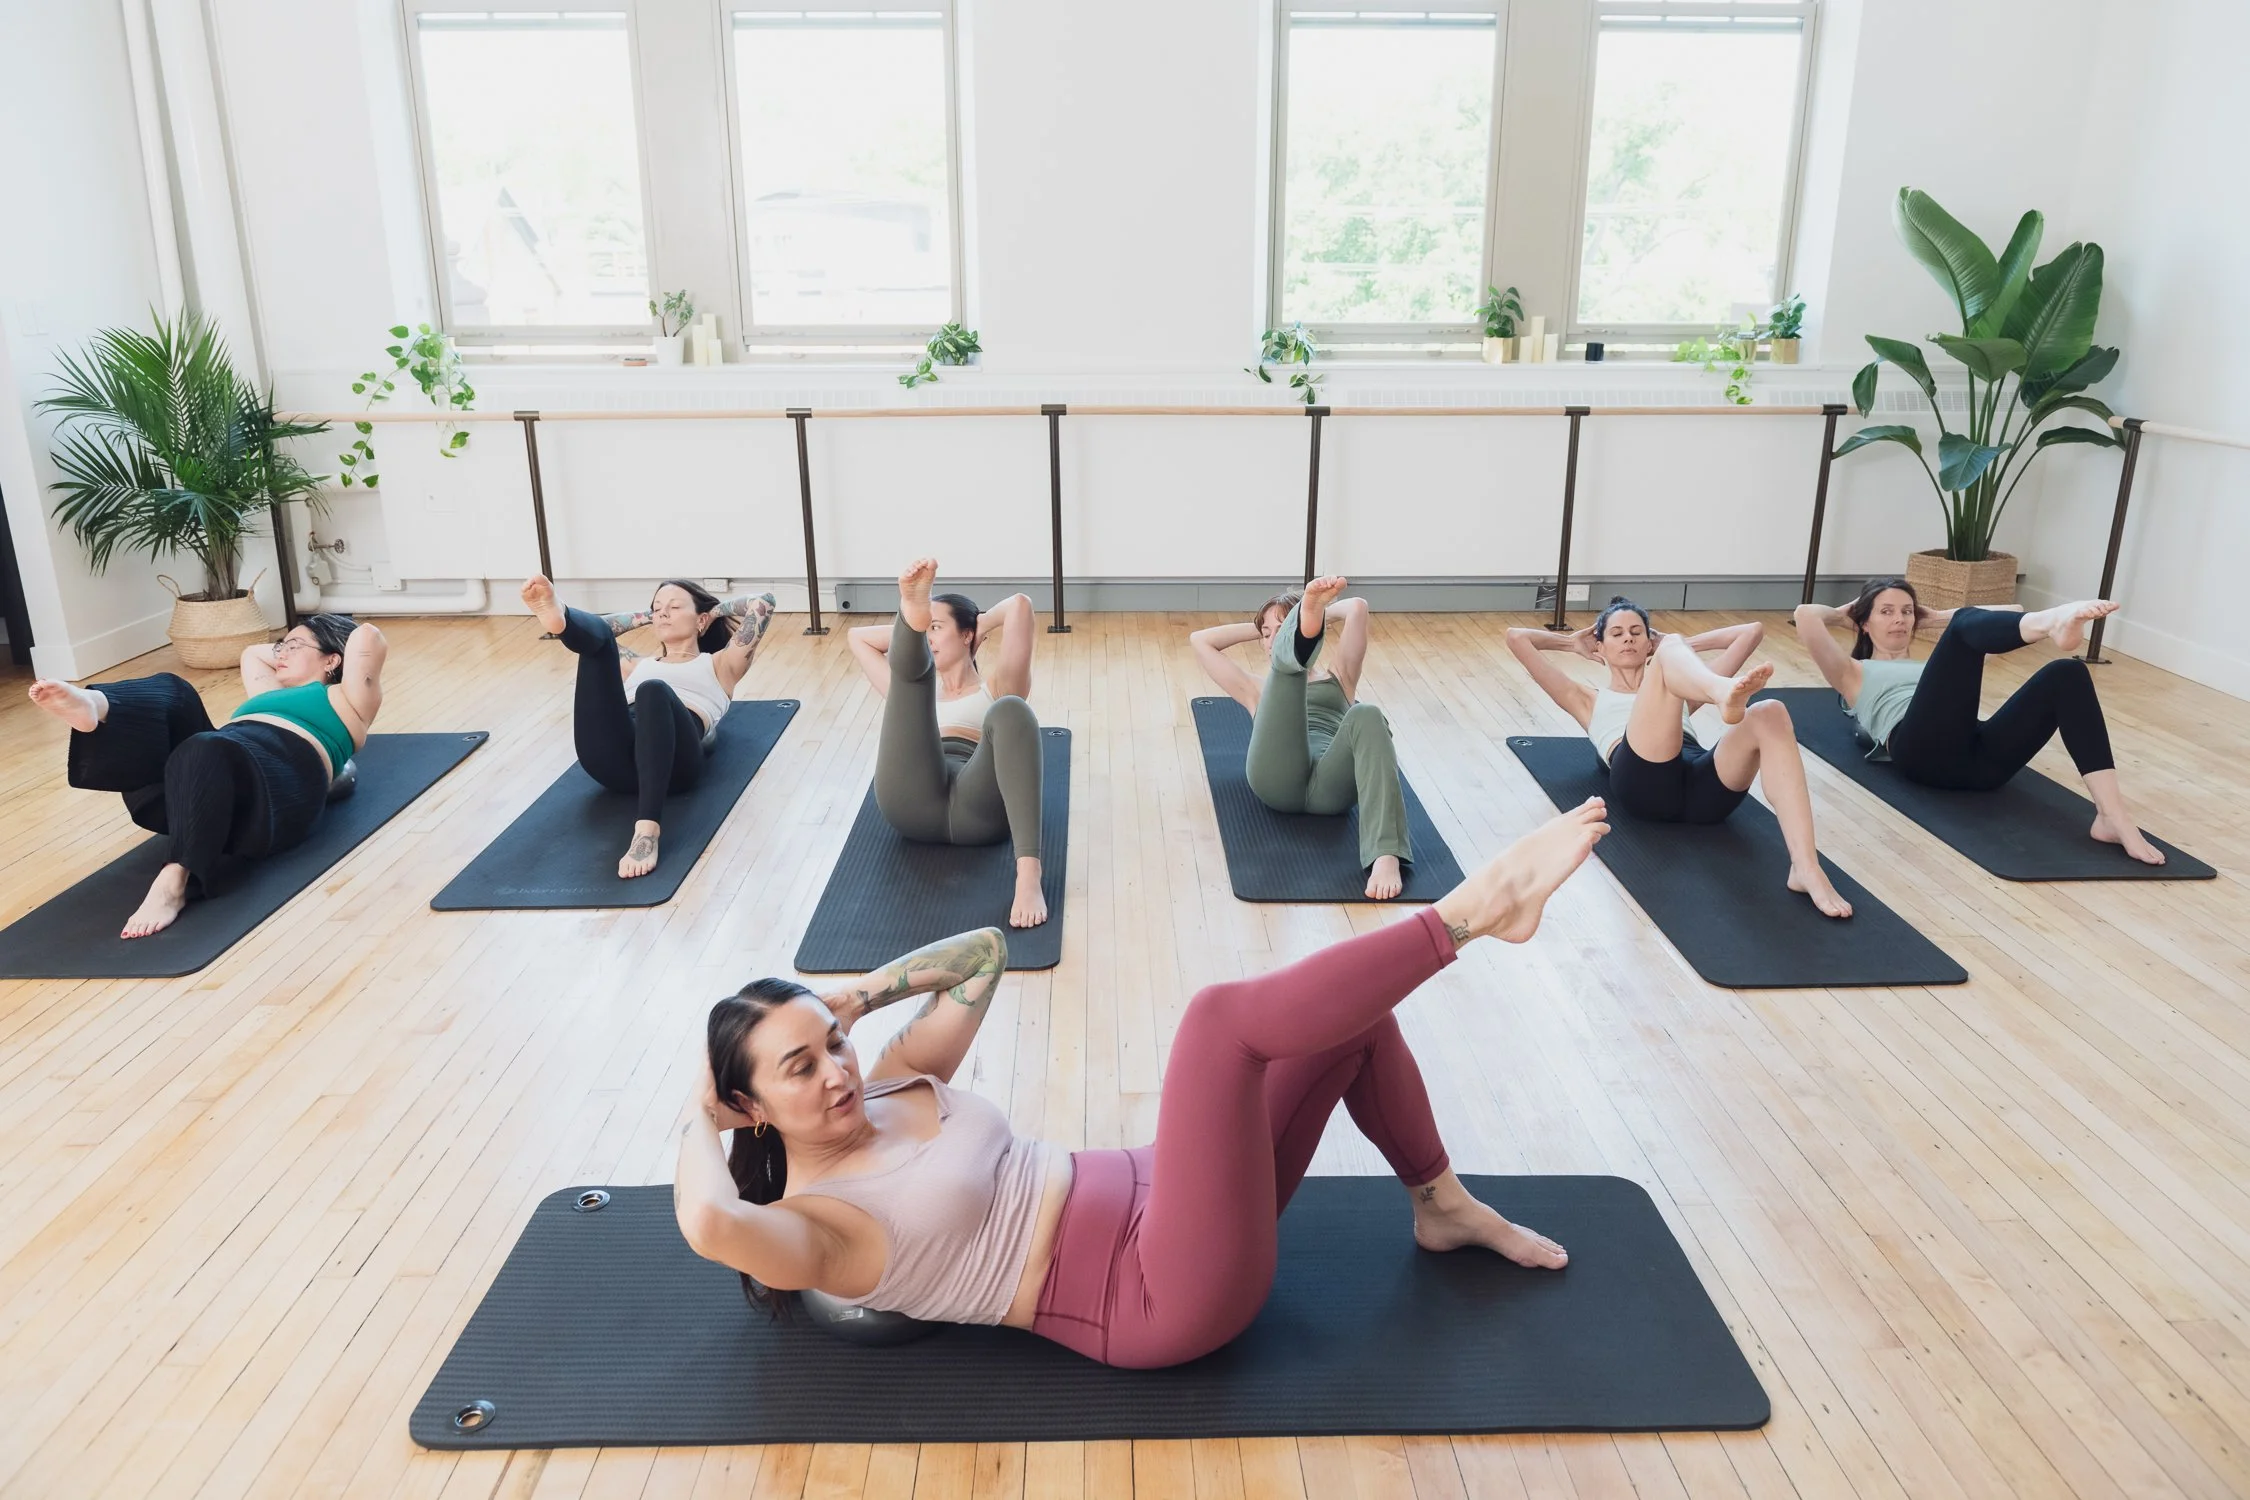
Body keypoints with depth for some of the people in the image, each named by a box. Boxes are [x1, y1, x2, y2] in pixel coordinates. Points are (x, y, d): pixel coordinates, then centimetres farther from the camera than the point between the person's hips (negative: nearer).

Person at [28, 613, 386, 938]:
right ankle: (92, 708, -48)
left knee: (206, 754, -39)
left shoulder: (341, 698, 23)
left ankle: (175, 879, -52)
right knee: (168, 692, -15)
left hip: (280, 784, -7)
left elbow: (368, 637, 9)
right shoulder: (274, 694, 42)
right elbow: (252, 653, 58)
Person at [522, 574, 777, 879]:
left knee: (653, 691, -40)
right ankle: (556, 615, -51)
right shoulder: (637, 665, 42)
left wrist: (716, 611, 40)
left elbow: (763, 603, 26)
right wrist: (644, 617, 48)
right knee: (596, 634, -10)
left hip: (674, 760, -3)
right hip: (612, 756, 4)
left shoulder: (718, 666, 32)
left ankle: (648, 831, -56)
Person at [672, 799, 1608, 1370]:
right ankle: (1468, 909, -15)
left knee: (1354, 1014, 8)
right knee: (1222, 1015, -29)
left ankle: (1444, 1208, 26)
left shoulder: (897, 1086, 12)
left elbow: (983, 950, 19)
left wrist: (858, 996, 8)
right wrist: (699, 1117, -14)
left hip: (1152, 1206, 9)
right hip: (1163, 1302, -8)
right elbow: (707, 1224, -34)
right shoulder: (806, 1226, -9)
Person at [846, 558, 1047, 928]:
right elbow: (857, 637, 47)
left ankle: (1028, 873, -52)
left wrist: (980, 625, 36)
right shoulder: (922, 693, 42)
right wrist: (913, 625, 42)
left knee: (1010, 710, -35)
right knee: (910, 667, -12)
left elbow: (1019, 605, 19)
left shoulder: (995, 689, 33)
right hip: (912, 803, 2)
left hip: (976, 805, -2)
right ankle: (912, 609, -53)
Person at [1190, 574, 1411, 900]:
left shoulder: (1337, 680, 40)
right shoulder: (1258, 693, 43)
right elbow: (1200, 640, 43)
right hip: (1276, 779, 0)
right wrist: (1260, 628, 49)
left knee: (1367, 716, -37)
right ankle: (1307, 619, -64)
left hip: (1330, 782, 0)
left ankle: (1386, 856, -60)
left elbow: (1357, 608, 25)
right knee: (1287, 662, -21)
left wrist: (1322, 614, 45)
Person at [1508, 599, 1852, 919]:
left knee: (1769, 714, -28)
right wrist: (1572, 643, 45)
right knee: (1670, 652, -18)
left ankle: (1805, 867, -46)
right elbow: (1516, 638, 31)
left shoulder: (1684, 696, 40)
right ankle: (1723, 694, -59)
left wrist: (1687, 644, 49)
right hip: (1643, 782, -3)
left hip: (1705, 785, 3)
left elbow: (1753, 631, 45)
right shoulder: (1589, 701, 34)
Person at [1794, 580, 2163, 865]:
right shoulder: (1854, 673, 29)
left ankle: (2113, 816, -35)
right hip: (1924, 751, -5)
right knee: (1968, 624, -21)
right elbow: (1805, 616, 12)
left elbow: (2013, 618, 44)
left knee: (2068, 673, -17)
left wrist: (1935, 617, 48)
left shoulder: (1929, 668, 43)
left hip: (1978, 755, 6)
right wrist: (1842, 613, 33)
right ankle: (2053, 621, -59)